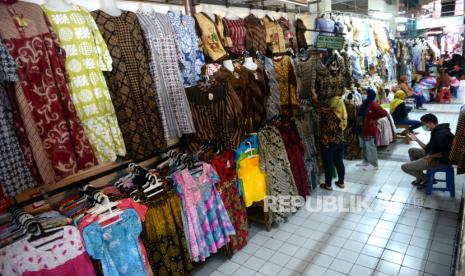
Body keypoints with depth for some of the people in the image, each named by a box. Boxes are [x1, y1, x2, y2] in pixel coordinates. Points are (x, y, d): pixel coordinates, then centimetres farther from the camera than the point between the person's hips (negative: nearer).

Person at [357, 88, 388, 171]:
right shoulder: (365, 103, 7)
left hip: (369, 129, -9)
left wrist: (374, 119, -16)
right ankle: (366, 161, 33)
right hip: (363, 128, 9)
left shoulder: (373, 105, -18)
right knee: (364, 146, 19)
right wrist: (359, 121, 5)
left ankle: (374, 165, 10)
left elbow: (384, 113, -24)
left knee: (370, 147, -1)